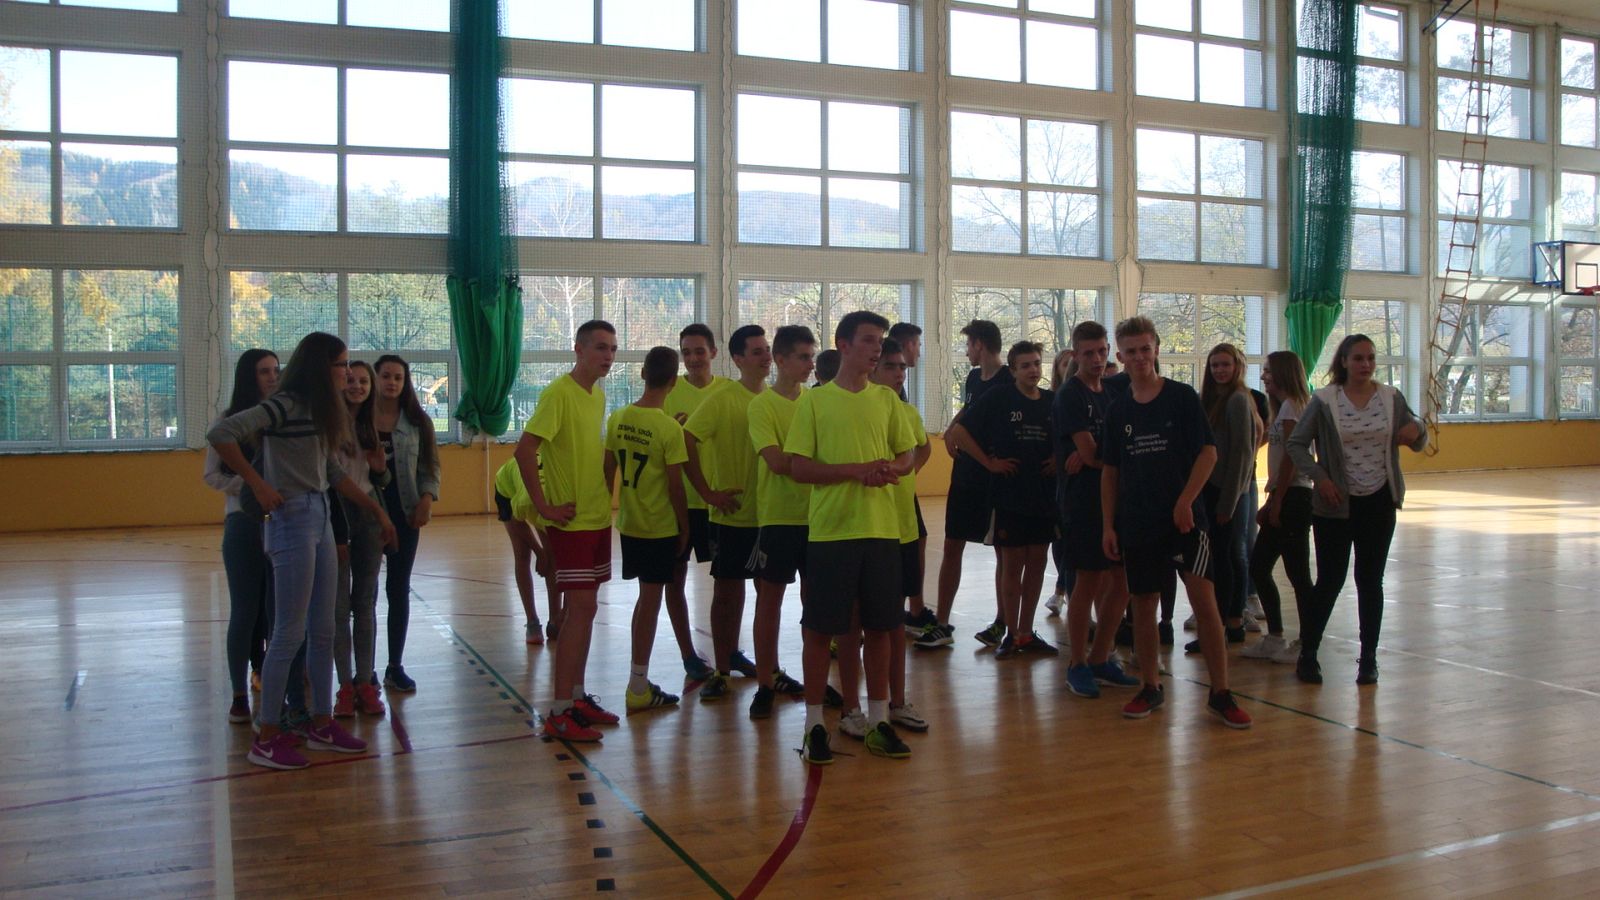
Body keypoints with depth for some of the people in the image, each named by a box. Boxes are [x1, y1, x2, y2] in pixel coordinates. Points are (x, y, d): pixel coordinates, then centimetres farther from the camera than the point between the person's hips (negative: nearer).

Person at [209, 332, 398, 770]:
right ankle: (266, 737, 6)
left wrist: (377, 510, 19)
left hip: (320, 519, 9)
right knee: (290, 632, -4)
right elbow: (220, 434, -23)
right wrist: (258, 485, -20)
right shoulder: (285, 405, -12)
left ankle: (321, 723, 23)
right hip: (293, 520, -9)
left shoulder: (321, 411, 13)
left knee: (323, 630, 13)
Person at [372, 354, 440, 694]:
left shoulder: (417, 421, 5)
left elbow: (429, 466, 4)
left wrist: (427, 497, -11)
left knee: (399, 589, 7)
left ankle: (395, 666, 16)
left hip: (404, 512, 2)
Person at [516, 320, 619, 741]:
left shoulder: (598, 395, 11)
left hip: (598, 517, 8)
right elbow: (524, 449, -21)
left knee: (583, 609, 13)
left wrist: (604, 495, 14)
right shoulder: (558, 393, -15)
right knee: (580, 609, -9)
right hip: (571, 521, -8)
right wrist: (544, 506, -20)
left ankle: (577, 696, 23)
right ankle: (559, 713, -3)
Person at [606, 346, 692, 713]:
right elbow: (675, 486, -14)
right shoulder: (669, 428, -17)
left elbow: (608, 472, 5)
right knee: (651, 601, 2)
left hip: (629, 524, 6)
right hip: (661, 527, -6)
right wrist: (685, 528, -3)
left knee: (645, 597, 18)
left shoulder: (617, 419, -1)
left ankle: (640, 682, 24)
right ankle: (638, 690, 7)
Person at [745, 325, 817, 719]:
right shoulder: (762, 405, -6)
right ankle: (765, 684, 13)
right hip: (778, 516, -4)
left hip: (815, 513, 4)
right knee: (770, 598, 4)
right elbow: (778, 461, -17)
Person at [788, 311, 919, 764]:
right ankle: (814, 723, 13)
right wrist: (857, 470, -16)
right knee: (819, 627, 2)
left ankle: (878, 720, 21)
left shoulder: (887, 399, 9)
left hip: (881, 528, 4)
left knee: (879, 626, 9)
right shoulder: (815, 400, -2)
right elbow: (798, 467, -6)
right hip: (830, 530, -3)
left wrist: (891, 468, -10)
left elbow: (907, 455, 14)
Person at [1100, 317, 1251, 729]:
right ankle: (1150, 687, 21)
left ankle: (1221, 692, 0)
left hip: (1184, 518, -3)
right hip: (1137, 522, 3)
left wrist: (1186, 500, -14)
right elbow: (1109, 471, 11)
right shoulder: (1117, 409, 7)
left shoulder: (1182, 396, -2)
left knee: (1203, 598, -9)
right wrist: (1108, 525, 6)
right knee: (1143, 603, 8)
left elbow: (1208, 452, -4)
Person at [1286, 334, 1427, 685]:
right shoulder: (1324, 400, -5)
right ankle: (1307, 654, 12)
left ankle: (1368, 659, 18)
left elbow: (1418, 441, 10)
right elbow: (1297, 443, -1)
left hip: (1379, 501, 3)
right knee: (1330, 581, 0)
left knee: (1371, 581, 9)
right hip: (1337, 503, -3)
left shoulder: (1391, 397, 3)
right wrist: (1319, 477, -14)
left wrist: (1416, 431, -13)